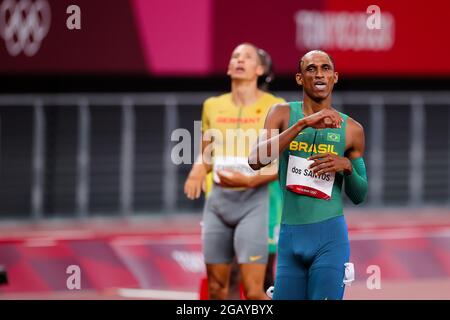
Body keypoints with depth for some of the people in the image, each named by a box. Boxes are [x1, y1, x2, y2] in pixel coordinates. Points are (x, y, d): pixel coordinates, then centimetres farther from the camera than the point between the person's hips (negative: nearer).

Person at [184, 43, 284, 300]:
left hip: (254, 201, -5)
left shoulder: (274, 107, -6)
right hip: (218, 200, 5)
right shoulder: (212, 106, 9)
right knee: (216, 287, 7)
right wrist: (198, 172, -2)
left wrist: (251, 180, -20)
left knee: (253, 290, -13)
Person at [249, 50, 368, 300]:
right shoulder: (283, 114, 4)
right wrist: (303, 123, -20)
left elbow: (359, 196, 14)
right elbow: (255, 160, -14)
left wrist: (347, 166, -8)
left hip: (330, 237, -1)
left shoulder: (351, 129, 6)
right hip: (290, 235, 1)